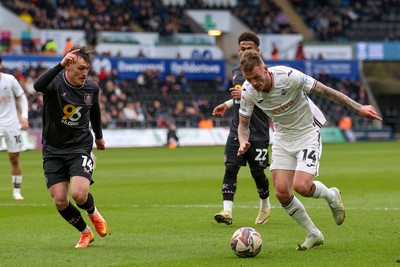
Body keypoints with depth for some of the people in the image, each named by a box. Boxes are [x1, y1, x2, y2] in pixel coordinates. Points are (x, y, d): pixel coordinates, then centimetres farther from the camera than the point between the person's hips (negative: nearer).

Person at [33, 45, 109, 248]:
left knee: (79, 194, -21)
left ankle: (93, 213, 15)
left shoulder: (92, 88, -3)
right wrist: (61, 65, -50)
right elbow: (38, 86, -41)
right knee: (60, 202, -4)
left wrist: (99, 136, 32)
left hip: (80, 148, 1)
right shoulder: (56, 83, -16)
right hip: (53, 150, -1)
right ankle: (85, 233, 22)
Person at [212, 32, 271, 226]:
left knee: (257, 172, 2)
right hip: (237, 130, 5)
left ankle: (265, 206, 28)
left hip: (258, 133, -5)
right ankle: (227, 211, -15)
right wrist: (227, 104, 17)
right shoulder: (236, 71, 13)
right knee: (230, 168, -9)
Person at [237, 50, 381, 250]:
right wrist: (243, 142, -23)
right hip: (282, 137, 5)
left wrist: (358, 108, -17)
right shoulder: (248, 91, -14)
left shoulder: (289, 76, -28)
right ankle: (314, 235, 13)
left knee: (301, 186, -21)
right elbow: (243, 123, 0)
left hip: (307, 133, -5)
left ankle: (331, 196, 15)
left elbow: (325, 91, -19)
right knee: (281, 192, -8)